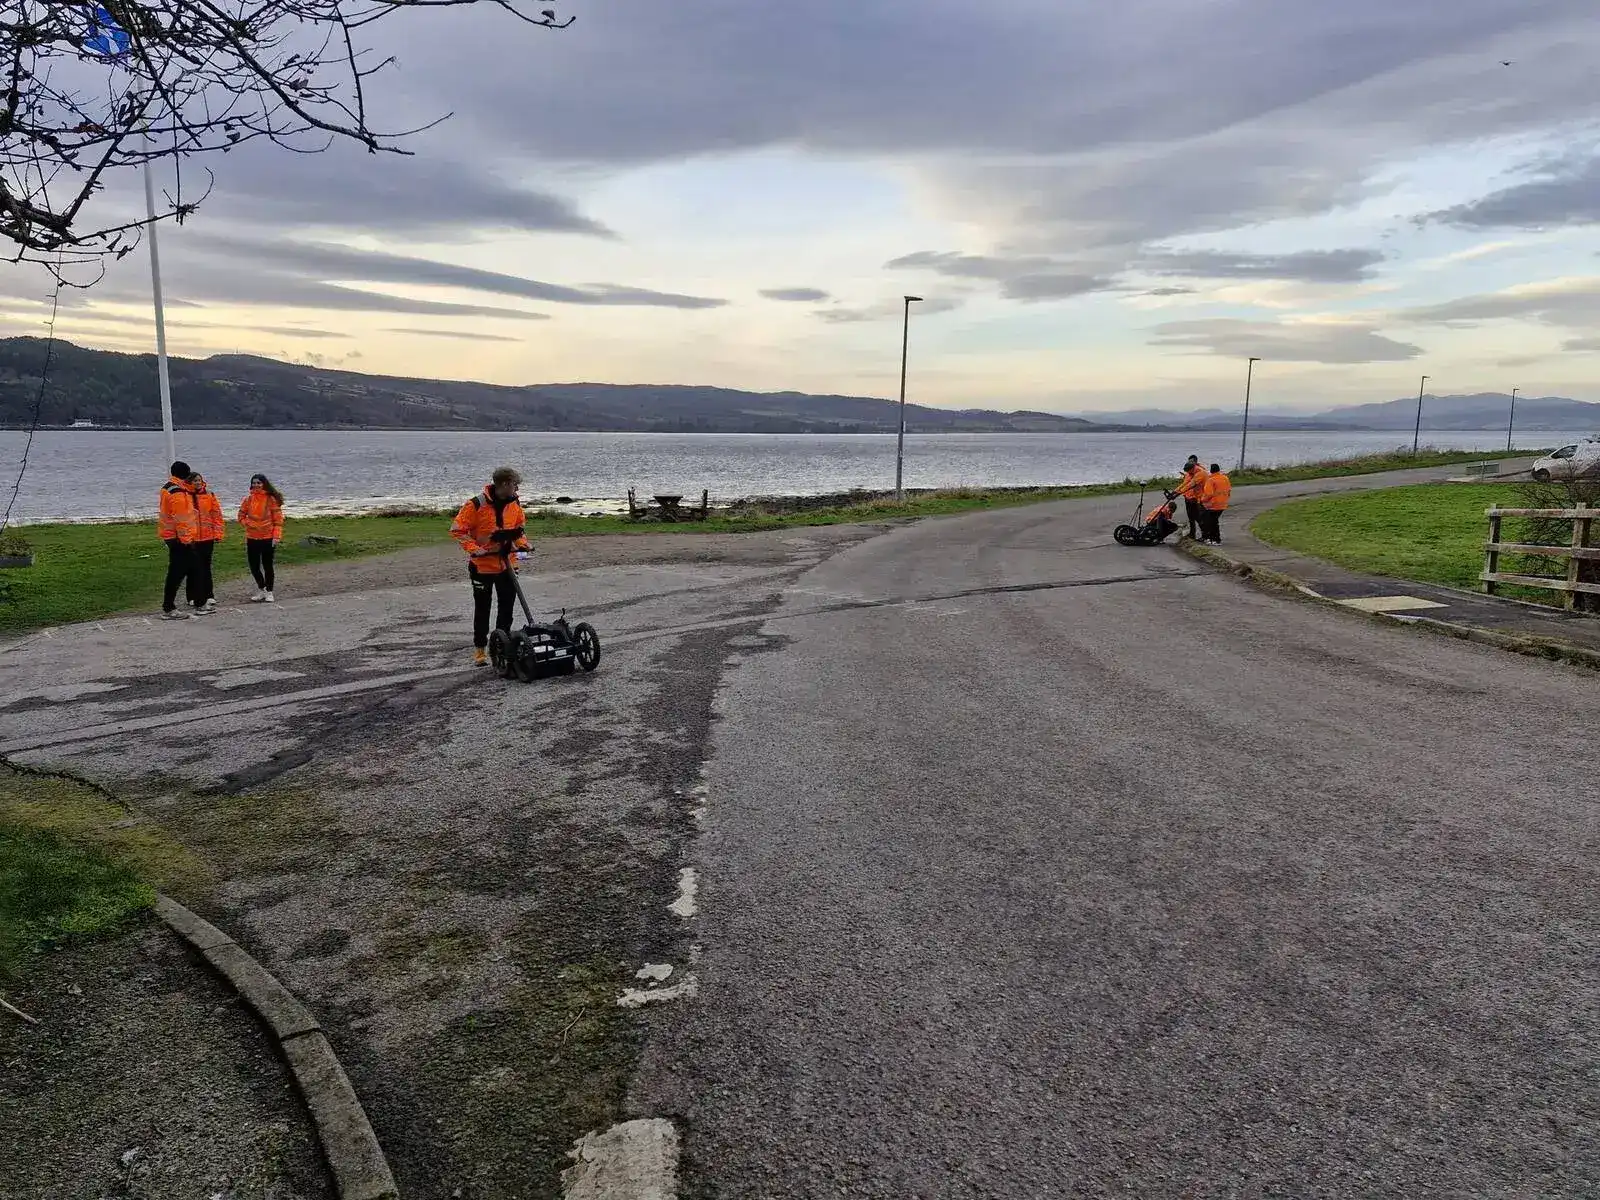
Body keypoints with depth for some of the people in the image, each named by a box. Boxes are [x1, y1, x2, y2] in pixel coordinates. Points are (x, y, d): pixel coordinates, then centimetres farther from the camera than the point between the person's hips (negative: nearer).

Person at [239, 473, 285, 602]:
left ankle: (269, 592, 15)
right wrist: (247, 524, -6)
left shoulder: (271, 499, -5)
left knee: (267, 565, 4)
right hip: (252, 538, 4)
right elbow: (241, 516, 13)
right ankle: (261, 589, 28)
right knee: (254, 566, 8)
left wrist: (276, 536, -12)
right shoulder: (248, 499, 5)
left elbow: (278, 519, -6)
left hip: (268, 538, -3)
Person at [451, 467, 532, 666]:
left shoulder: (514, 505, 2)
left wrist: (522, 544, -1)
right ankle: (480, 649, 18)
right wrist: (473, 549, -23)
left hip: (506, 564, 5)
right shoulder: (476, 505, -15)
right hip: (482, 565, -5)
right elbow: (457, 529, -12)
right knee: (482, 609, 6)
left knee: (507, 608, 9)